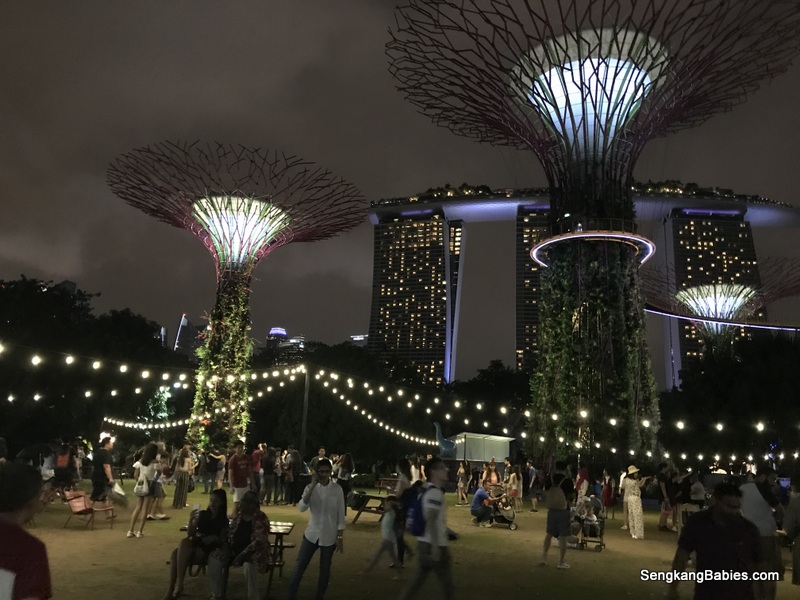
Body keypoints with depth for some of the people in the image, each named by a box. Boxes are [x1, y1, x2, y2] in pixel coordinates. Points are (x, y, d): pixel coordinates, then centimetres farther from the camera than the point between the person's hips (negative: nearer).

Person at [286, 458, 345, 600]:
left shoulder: (337, 489, -8)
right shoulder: (310, 488, -5)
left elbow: (340, 514, -4)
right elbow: (302, 508, -21)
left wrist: (340, 537, -6)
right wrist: (312, 486, -27)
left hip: (329, 536, -1)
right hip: (312, 534, 1)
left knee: (325, 569, 11)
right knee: (299, 567, 4)